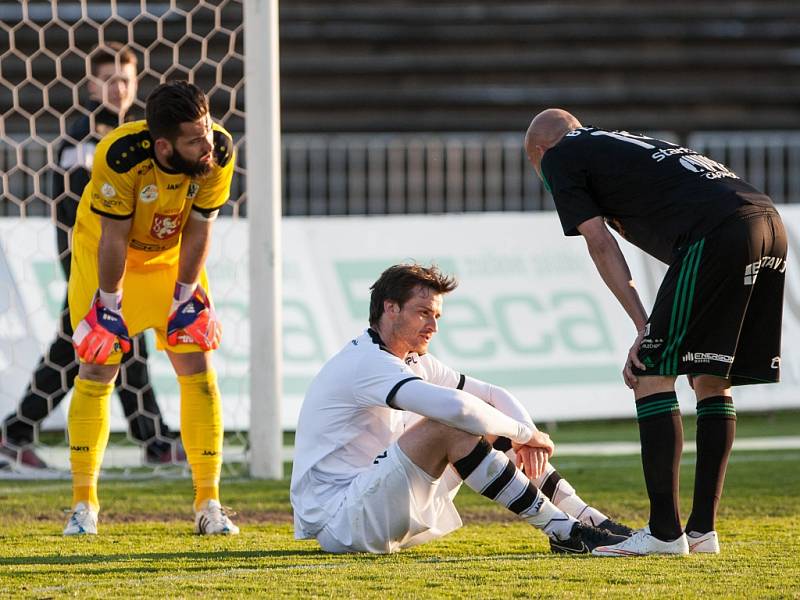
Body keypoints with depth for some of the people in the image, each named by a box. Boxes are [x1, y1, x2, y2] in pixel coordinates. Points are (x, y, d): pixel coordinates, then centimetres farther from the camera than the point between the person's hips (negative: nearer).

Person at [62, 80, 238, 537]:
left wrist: (186, 297, -9)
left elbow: (198, 228, -14)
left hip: (171, 259, 3)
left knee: (198, 369, -5)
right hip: (104, 254, -3)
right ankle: (84, 504, 5)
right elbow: (114, 238, -26)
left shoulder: (220, 153, -27)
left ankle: (208, 503, 1)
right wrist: (108, 306, -19)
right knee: (96, 369, -4)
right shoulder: (121, 156, -36)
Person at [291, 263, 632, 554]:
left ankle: (593, 522, 3)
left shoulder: (414, 363, 13)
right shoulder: (367, 363, -19)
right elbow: (456, 406, -31)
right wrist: (526, 434, -17)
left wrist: (524, 436, -7)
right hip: (338, 522, -10)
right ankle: (562, 532, -25)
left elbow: (493, 395, 15)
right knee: (449, 427, -26)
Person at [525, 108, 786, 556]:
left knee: (651, 374, -1)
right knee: (712, 380, 16)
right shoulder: (623, 145, 37)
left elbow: (600, 243, 6)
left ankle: (665, 532, -3)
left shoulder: (558, 157, 15)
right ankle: (703, 530, 17)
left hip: (716, 234, -8)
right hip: (770, 222, 8)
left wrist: (644, 326, 4)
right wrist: (654, 333, 24)